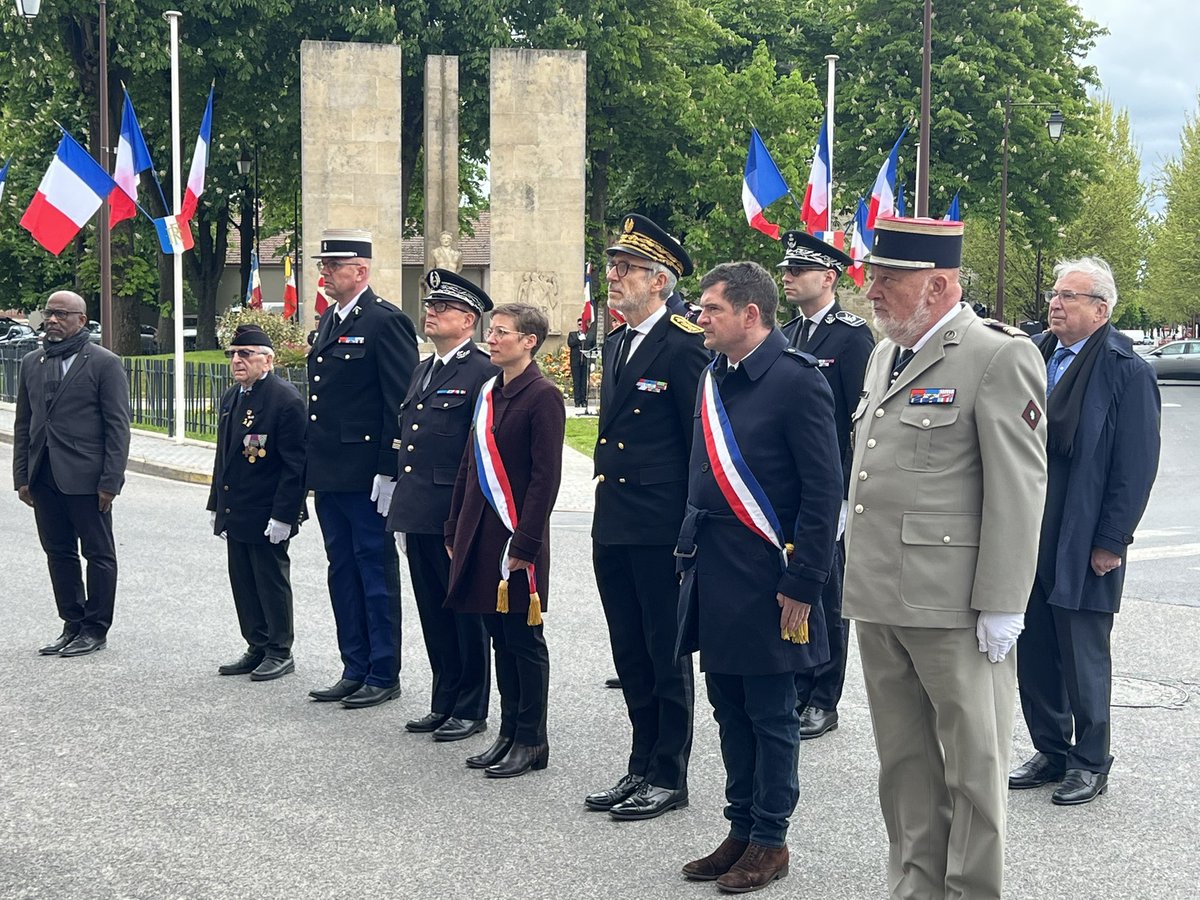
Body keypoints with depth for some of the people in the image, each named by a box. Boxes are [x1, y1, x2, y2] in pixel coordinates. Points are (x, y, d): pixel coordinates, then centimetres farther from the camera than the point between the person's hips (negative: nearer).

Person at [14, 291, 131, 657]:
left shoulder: (104, 363, -4)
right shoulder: (31, 363, 13)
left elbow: (118, 427, -7)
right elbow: (23, 424, 15)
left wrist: (110, 481, -13)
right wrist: (21, 477, 7)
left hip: (85, 476, -6)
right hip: (44, 477, 6)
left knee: (98, 554, 3)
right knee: (59, 554, 11)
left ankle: (95, 630, 12)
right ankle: (73, 624, 21)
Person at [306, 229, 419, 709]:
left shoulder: (386, 322, -12)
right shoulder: (328, 321, 15)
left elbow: (402, 403, -15)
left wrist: (389, 471, -19)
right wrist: (312, 460, 17)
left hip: (366, 475, -9)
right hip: (328, 473, 9)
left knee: (376, 573, 1)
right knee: (343, 572, 13)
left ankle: (383, 674, 10)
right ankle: (355, 670, 22)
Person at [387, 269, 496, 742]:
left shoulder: (483, 373, -10)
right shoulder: (423, 370, 17)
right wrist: (403, 506, 17)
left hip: (456, 519, -8)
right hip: (419, 515, 8)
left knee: (467, 613, 3)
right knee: (434, 614, 14)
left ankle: (471, 710, 13)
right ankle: (444, 703, 25)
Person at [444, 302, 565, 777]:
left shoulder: (543, 396, -10)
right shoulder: (488, 392, 14)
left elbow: (546, 476, -15)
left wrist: (524, 543, -18)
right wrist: (455, 530, 14)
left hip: (517, 534, -8)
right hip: (481, 533, 8)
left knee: (524, 638, 0)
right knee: (499, 637, 13)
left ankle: (531, 742, 10)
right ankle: (509, 733, 22)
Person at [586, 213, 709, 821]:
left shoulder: (683, 346, -12)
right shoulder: (616, 344, 14)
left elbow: (702, 442, -12)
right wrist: (608, 513, 16)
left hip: (661, 531, -8)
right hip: (613, 530, 8)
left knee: (668, 657, 3)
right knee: (631, 658, 15)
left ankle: (669, 778, 13)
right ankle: (642, 767, 27)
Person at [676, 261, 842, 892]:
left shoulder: (796, 379, -13)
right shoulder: (714, 379, 11)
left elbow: (824, 490, -15)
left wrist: (802, 585, -16)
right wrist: (692, 555, 14)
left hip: (763, 581, -8)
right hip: (713, 577, 8)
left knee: (770, 715, 4)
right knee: (730, 710, 15)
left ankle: (770, 841, 16)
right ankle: (741, 830, 27)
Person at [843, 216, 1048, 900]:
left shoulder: (1000, 357, -11)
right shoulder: (885, 355, 15)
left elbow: (1019, 490, -14)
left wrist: (1001, 606, -17)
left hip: (954, 606, -8)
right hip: (879, 599, 8)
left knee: (974, 766, 4)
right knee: (904, 760, 16)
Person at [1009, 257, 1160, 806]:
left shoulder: (1127, 372, -9)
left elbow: (1136, 467, -11)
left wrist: (1111, 542, -14)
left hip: (1084, 548, -6)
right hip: (1027, 539, 6)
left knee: (1083, 658, 5)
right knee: (1033, 655, 13)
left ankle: (1091, 764, 20)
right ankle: (1050, 753, 28)